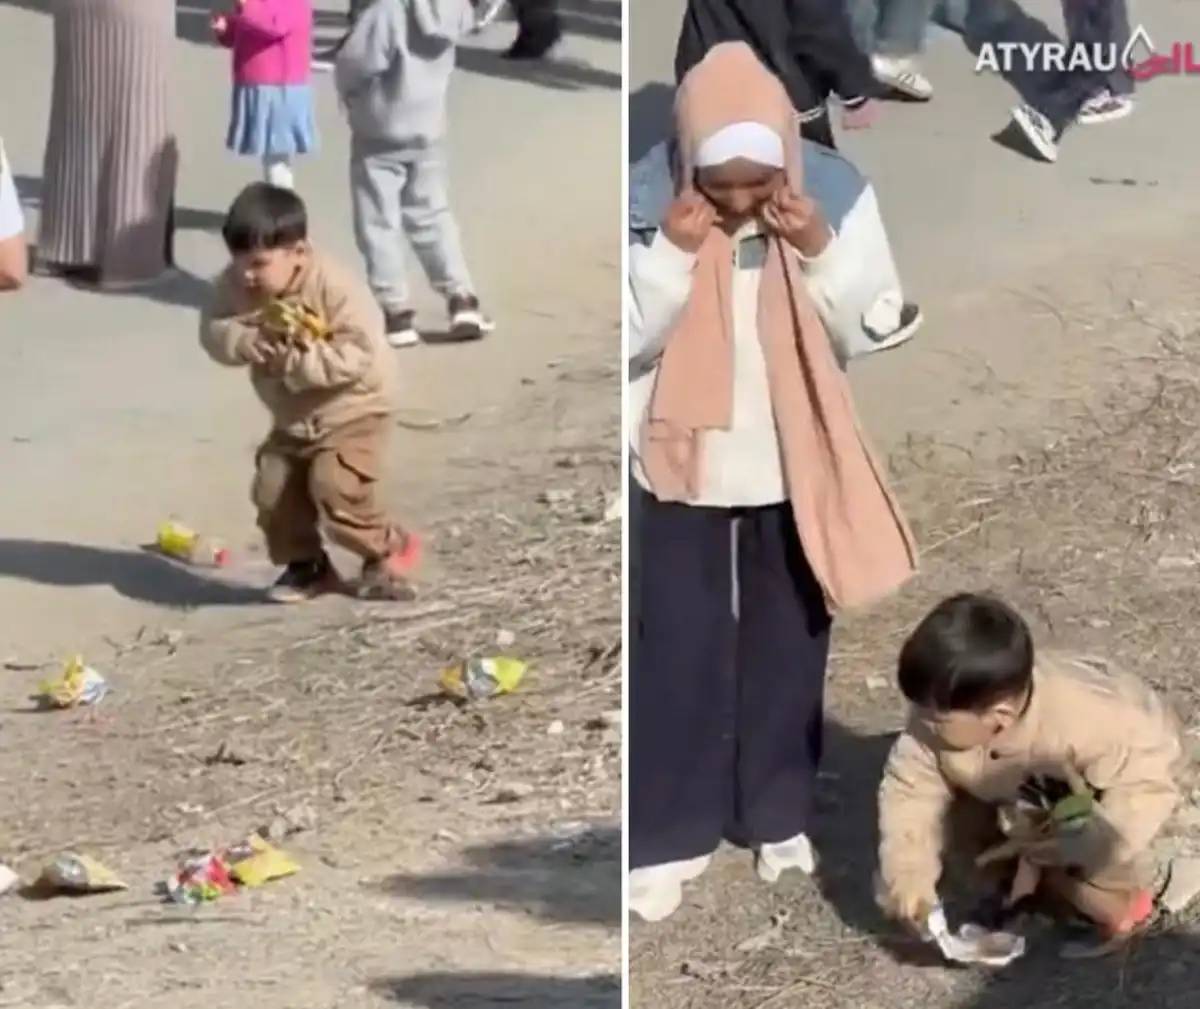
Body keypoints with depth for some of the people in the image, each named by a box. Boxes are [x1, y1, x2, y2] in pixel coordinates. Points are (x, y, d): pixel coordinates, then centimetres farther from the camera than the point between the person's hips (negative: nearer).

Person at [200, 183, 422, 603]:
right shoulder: (236, 287, -12)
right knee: (272, 490, -1)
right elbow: (213, 331, -13)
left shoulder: (335, 289, -28)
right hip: (292, 419, 6)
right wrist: (250, 342, -33)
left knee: (336, 487, -21)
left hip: (353, 411, -6)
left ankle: (388, 550, 2)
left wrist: (298, 360, -36)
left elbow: (357, 354, -31)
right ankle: (305, 564, 19)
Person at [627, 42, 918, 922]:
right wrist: (672, 255, -26)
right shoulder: (663, 226, -10)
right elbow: (631, 341, -15)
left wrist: (821, 254, -23)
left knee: (786, 652, 13)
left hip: (788, 478, 2)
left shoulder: (807, 225, -5)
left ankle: (778, 815, 29)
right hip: (687, 477, -2)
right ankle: (667, 837, 13)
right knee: (677, 657, 3)